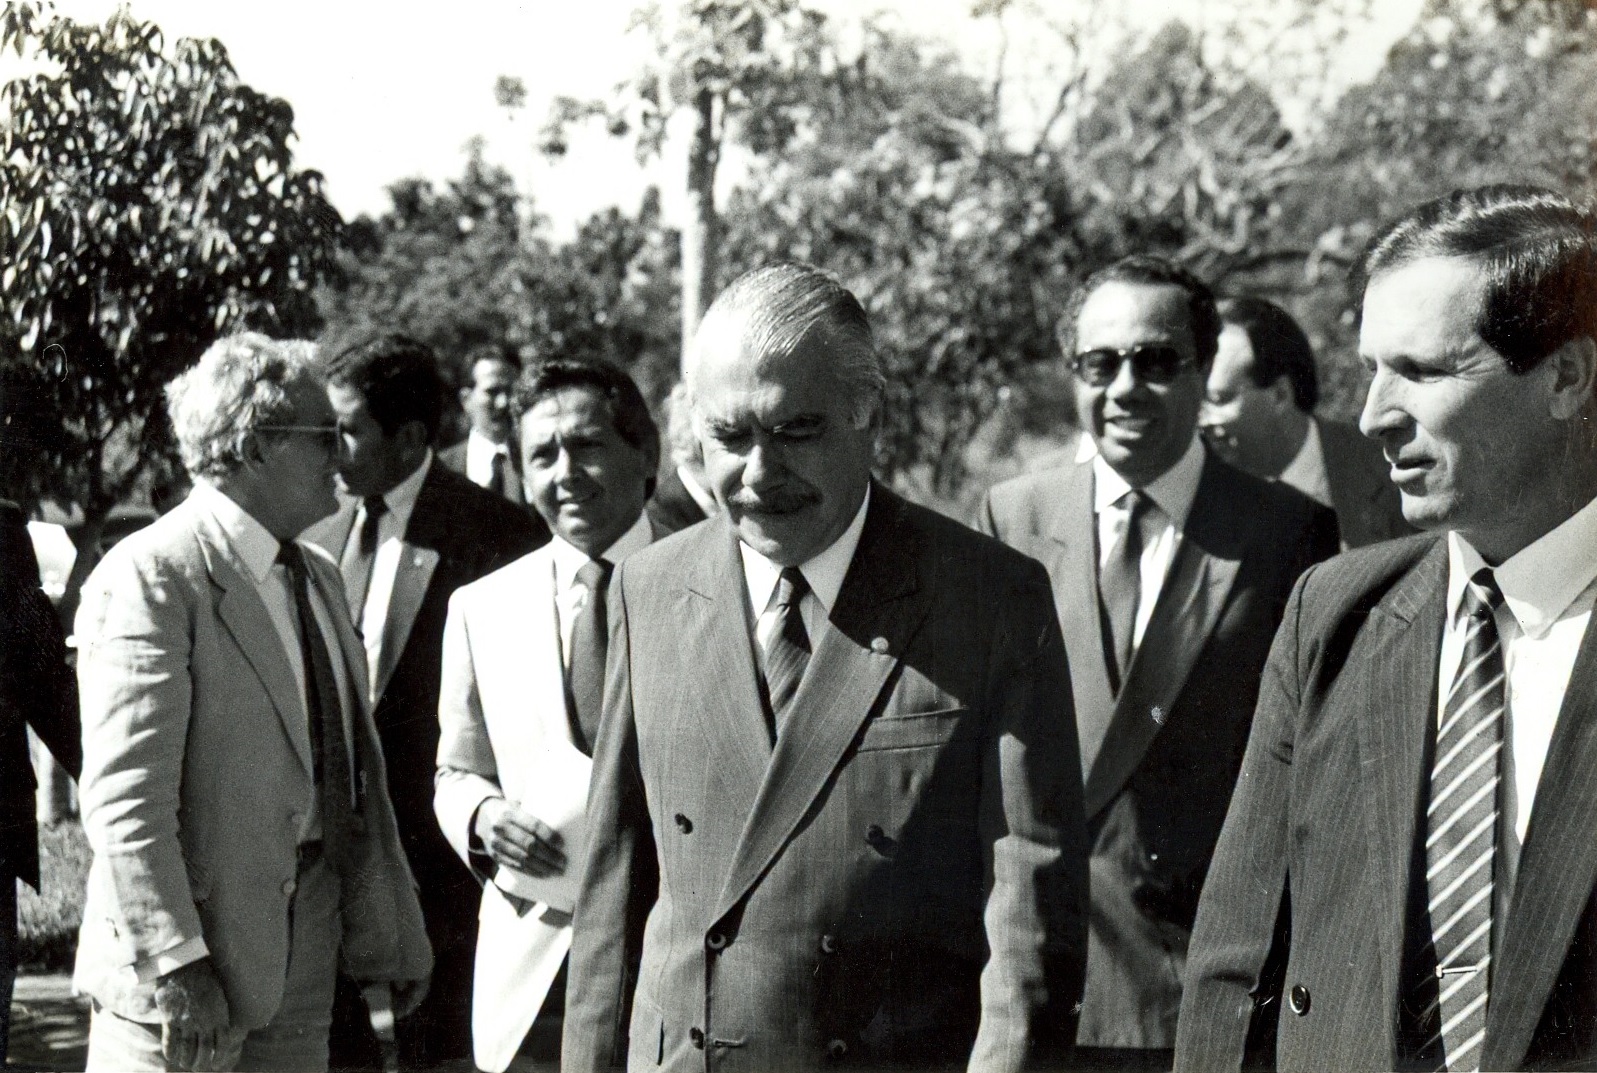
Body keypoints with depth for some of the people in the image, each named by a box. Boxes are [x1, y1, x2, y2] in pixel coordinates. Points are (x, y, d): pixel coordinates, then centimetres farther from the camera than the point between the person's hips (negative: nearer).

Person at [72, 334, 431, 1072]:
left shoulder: (318, 578, 15)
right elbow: (123, 795, -19)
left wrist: (397, 931, 15)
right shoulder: (151, 577, -13)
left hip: (304, 948, 8)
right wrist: (176, 962, -24)